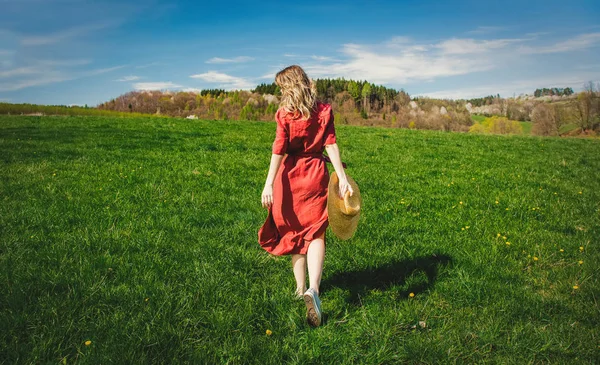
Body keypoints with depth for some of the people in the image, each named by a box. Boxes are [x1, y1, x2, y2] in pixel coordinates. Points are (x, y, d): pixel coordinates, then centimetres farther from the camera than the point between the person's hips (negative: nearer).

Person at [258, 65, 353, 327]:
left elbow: (279, 150, -13)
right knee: (315, 233, 3)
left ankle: (301, 288, 23)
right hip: (316, 175, 1)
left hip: (291, 176, -1)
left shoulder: (285, 113, -5)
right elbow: (331, 145, -5)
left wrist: (269, 183, -15)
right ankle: (313, 289, -18)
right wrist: (342, 178, -6)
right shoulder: (324, 111, 2)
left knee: (294, 233, 15)